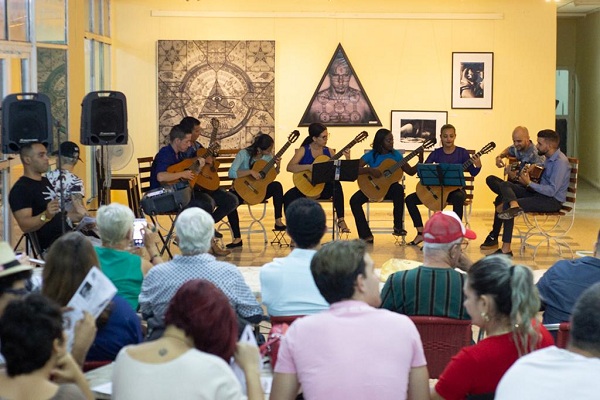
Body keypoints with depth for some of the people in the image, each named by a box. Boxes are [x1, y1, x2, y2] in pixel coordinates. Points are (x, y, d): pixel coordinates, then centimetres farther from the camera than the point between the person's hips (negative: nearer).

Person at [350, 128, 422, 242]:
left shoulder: (395, 154, 3)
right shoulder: (371, 155, -4)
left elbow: (411, 171, 5)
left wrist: (420, 163, -11)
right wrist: (369, 170, -28)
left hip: (390, 187, 0)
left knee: (399, 189, -36)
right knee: (354, 200, -25)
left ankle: (398, 226, -24)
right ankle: (366, 235, -20)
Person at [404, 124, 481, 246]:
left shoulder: (462, 152, -3)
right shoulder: (436, 153, 2)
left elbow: (473, 173, -6)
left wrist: (478, 166, -27)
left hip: (456, 188, -3)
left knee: (458, 198, -41)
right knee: (410, 199, -10)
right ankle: (421, 233, -5)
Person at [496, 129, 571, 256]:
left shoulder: (560, 162, -19)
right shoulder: (549, 158, 12)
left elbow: (552, 190, -25)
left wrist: (529, 183, -19)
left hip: (553, 201, -10)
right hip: (541, 193, 10)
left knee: (506, 204, -21)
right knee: (505, 185, -6)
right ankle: (514, 205, -38)